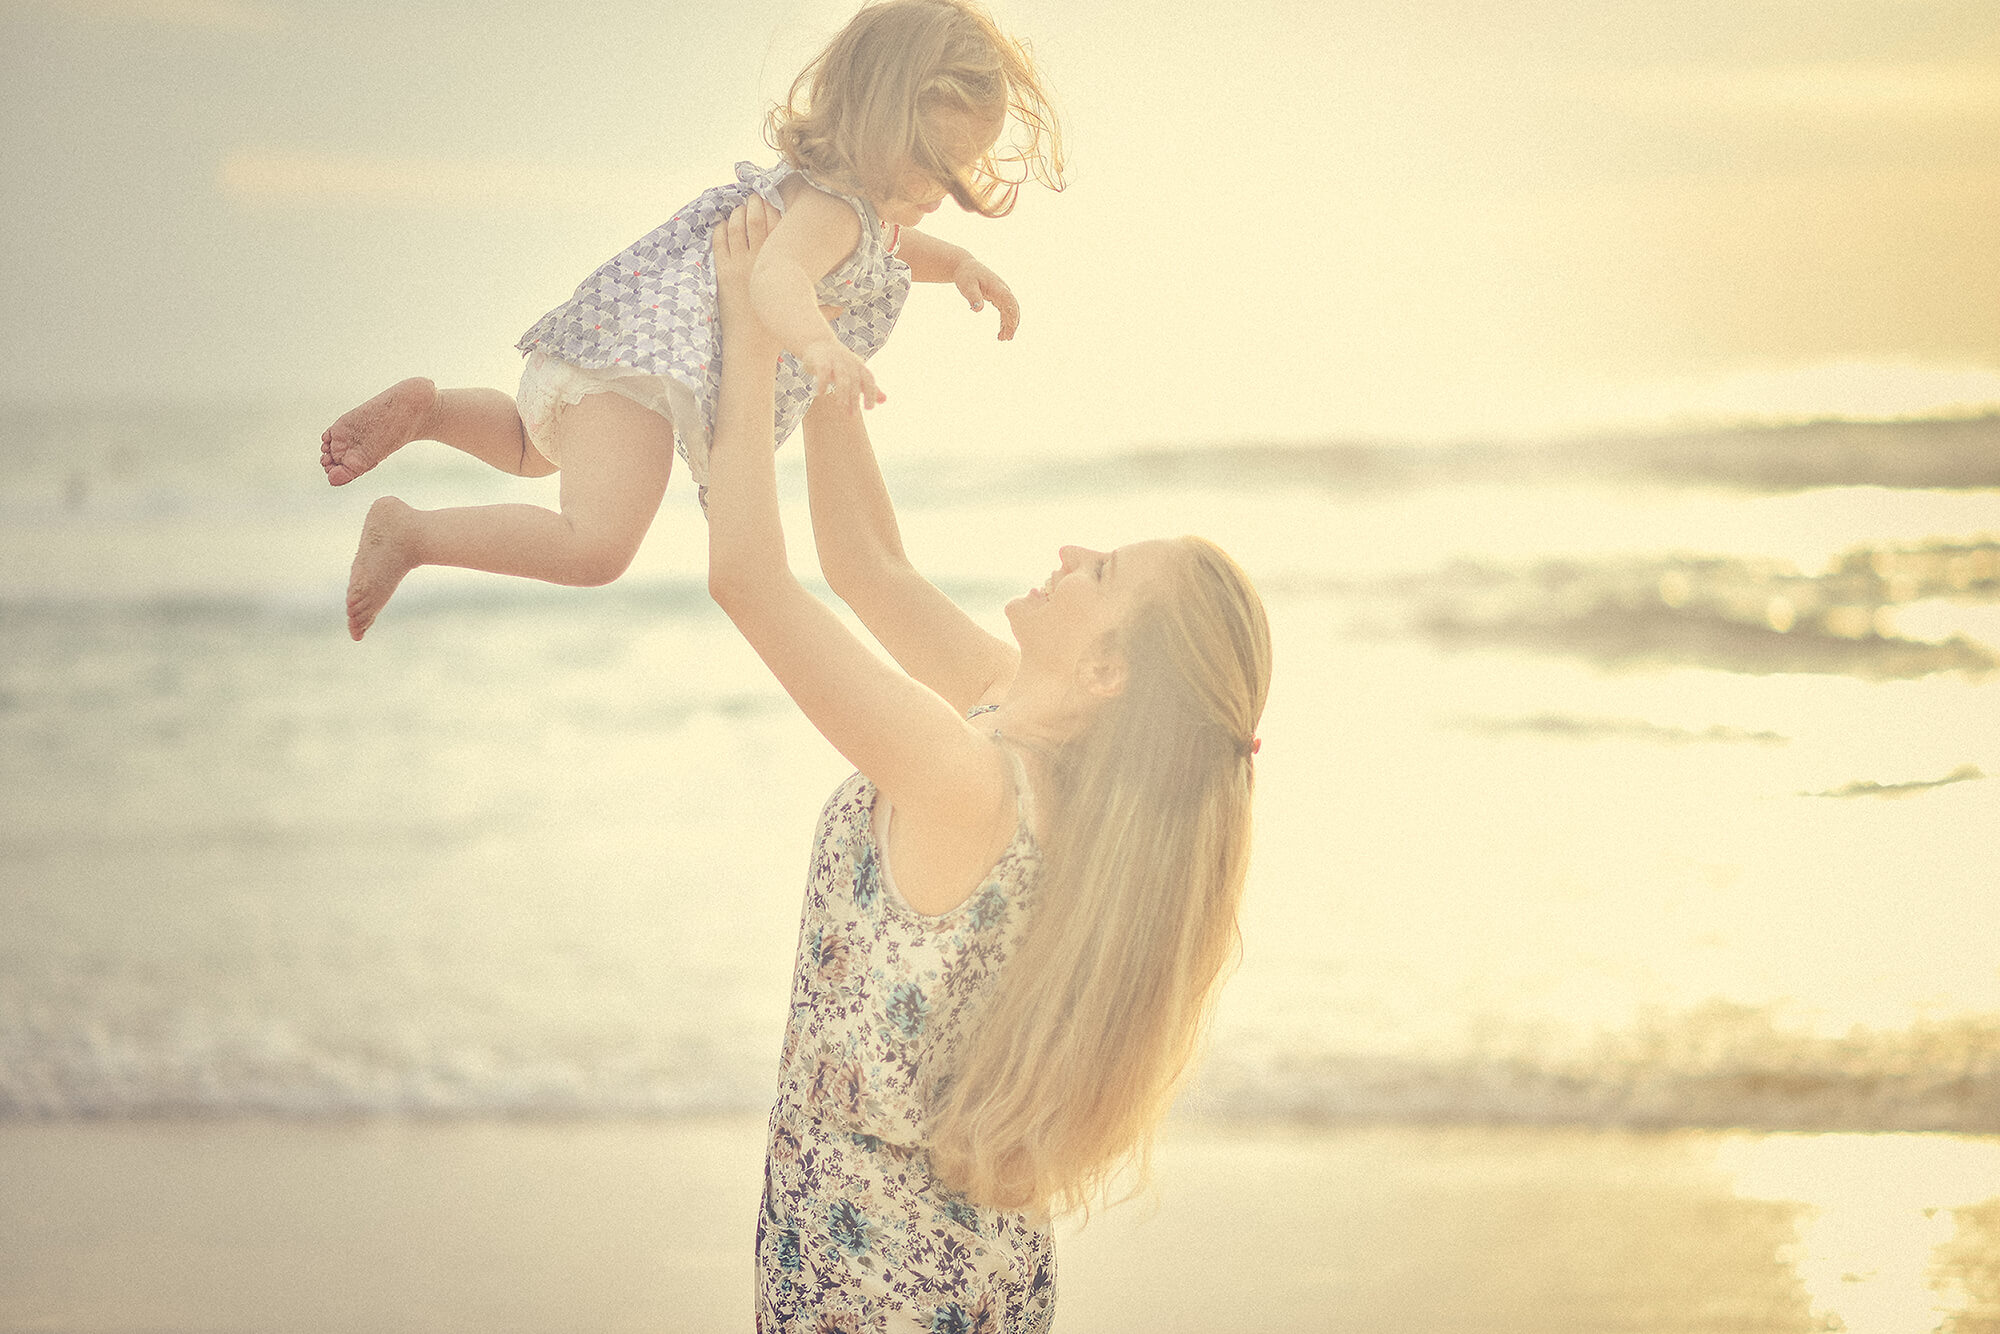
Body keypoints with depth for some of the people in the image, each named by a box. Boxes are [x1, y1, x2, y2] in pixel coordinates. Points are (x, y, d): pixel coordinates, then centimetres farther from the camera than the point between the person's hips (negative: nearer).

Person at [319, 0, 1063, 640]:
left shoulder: (861, 199, 15)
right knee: (598, 546, -30)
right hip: (639, 361, -11)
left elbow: (884, 246, 39)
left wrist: (954, 263, 22)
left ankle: (427, 411, 20)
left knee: (535, 448, 42)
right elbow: (778, 274, -38)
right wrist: (818, 343, -57)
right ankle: (411, 533, -20)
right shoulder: (829, 206, -17)